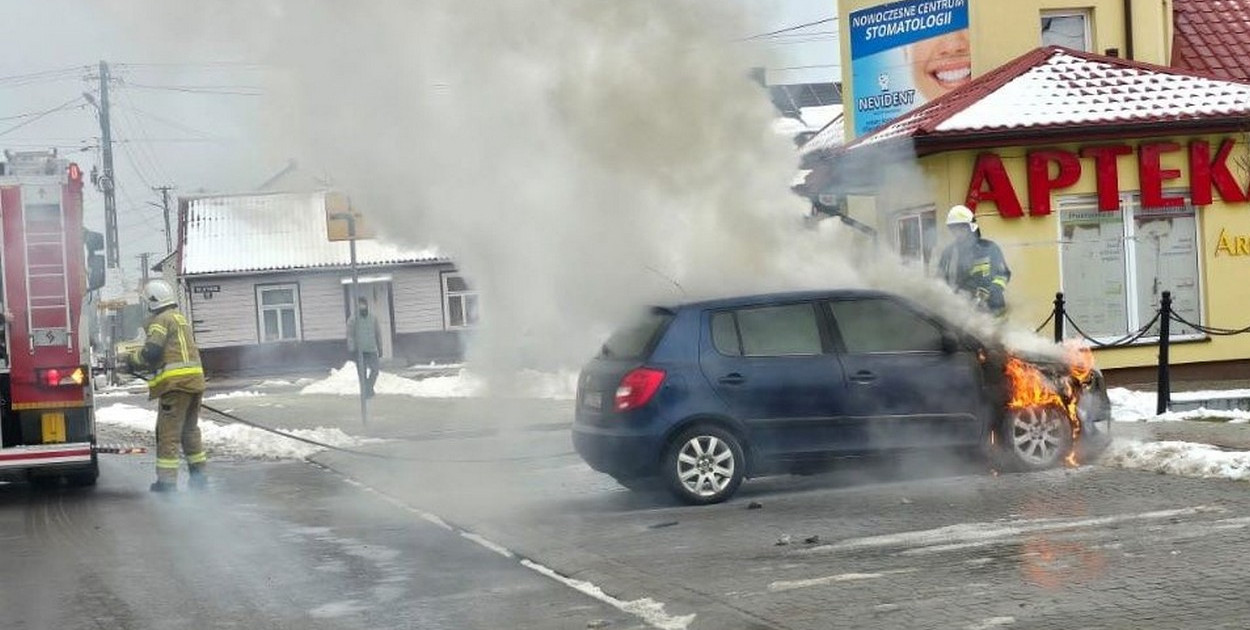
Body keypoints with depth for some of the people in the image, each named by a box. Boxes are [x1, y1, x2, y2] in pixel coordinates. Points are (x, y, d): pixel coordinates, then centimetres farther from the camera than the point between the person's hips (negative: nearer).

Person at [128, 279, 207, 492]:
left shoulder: (161, 320, -6)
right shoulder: (181, 317, 22)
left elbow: (151, 352, -16)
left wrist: (134, 360, 3)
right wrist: (146, 364, 18)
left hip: (176, 382, -9)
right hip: (195, 380, 9)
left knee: (168, 433, -5)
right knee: (190, 429, 19)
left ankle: (167, 480, -7)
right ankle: (199, 475, 22)